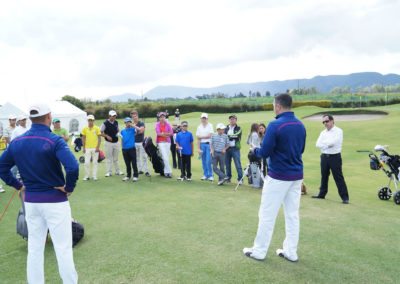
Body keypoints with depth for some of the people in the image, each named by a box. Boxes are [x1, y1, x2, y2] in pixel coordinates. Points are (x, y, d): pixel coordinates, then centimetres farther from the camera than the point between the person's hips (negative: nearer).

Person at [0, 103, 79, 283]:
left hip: (30, 201, 6)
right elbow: (73, 167, -30)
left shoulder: (17, 142, 2)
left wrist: (18, 186, 10)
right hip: (55, 201, -6)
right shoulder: (54, 140, -17)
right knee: (63, 248, 4)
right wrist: (69, 188, -15)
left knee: (34, 248, 17)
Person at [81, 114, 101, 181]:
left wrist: (98, 147, -7)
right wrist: (83, 147, 2)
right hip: (87, 148, 1)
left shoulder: (97, 128, 0)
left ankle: (94, 176, 13)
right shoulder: (85, 129, 4)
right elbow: (83, 138, 8)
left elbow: (99, 138, 0)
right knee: (87, 162, 0)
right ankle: (87, 176, 11)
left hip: (95, 148, -1)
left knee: (95, 162, 5)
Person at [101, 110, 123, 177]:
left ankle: (117, 171, 22)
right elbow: (100, 132, -7)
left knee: (116, 158, 13)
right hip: (108, 143, -5)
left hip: (116, 142, 5)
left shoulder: (116, 122, 6)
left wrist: (118, 133, 1)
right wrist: (107, 136, -19)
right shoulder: (105, 123, -10)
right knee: (109, 158, 1)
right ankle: (109, 172, 9)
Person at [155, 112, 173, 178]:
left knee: (167, 157, 7)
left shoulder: (168, 124, 7)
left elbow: (171, 133, -2)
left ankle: (166, 172, 16)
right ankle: (169, 172, -9)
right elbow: (158, 133, -11)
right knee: (165, 158, -11)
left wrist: (163, 133, -15)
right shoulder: (157, 124, 1)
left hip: (168, 142, 3)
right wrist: (167, 134, -10)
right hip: (161, 142, -3)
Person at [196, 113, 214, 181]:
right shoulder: (199, 127, 9)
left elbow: (209, 136, -9)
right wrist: (198, 148, -1)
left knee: (208, 161, -9)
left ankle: (210, 175, 1)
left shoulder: (210, 126, 0)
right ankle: (205, 175, 18)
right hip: (202, 144, 4)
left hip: (209, 144, -3)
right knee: (203, 161, 7)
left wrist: (201, 137, 0)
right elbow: (198, 139, 5)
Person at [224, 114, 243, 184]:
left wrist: (228, 136, -9)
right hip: (227, 148, 4)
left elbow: (236, 135, -13)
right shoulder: (226, 129, 15)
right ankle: (228, 178, 18)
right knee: (227, 164, 7)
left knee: (238, 164, -7)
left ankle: (240, 178, -2)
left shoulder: (238, 129, 4)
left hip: (235, 148, -4)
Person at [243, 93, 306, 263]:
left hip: (278, 177, -7)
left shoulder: (275, 125, -17)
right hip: (296, 176, 7)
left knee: (267, 215, 4)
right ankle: (291, 252, 22)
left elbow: (264, 153, -15)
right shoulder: (301, 126, 5)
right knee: (292, 214, 13)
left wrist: (255, 150, 5)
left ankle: (259, 251, 16)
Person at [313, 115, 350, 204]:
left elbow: (332, 142, -19)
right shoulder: (323, 132, 12)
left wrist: (324, 143, -4)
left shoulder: (338, 131, -6)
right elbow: (318, 144, 0)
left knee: (338, 177, -5)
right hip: (324, 156, 6)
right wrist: (328, 144, -14)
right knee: (324, 176, 14)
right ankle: (322, 194, 26)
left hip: (335, 157, -6)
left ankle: (345, 197, 0)